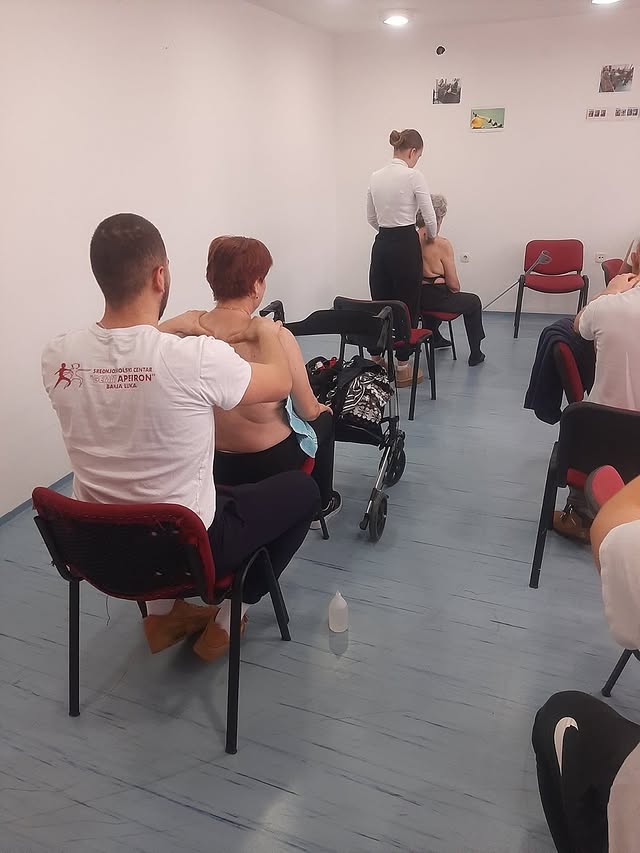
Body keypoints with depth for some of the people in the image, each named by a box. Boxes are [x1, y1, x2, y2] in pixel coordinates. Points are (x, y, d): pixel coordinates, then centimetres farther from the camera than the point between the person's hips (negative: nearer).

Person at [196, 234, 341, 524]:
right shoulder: (276, 337, -25)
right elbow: (308, 411, -15)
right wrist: (321, 408, 8)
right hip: (271, 464, -4)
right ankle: (321, 505, 42)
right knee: (324, 417, 28)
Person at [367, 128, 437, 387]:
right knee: (407, 305, 3)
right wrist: (432, 236, 10)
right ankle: (402, 369, 8)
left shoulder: (375, 176, 7)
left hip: (381, 244, 7)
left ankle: (376, 362, 20)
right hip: (405, 245, -6)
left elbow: (371, 218, 14)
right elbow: (430, 218, -11)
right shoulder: (414, 176, -12)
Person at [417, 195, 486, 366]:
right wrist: (456, 293, 10)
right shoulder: (442, 244, -19)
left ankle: (434, 336, 55)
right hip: (435, 299, -6)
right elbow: (453, 284, -14)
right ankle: (475, 354, 27)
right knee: (473, 301, 21)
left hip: (414, 297, 6)